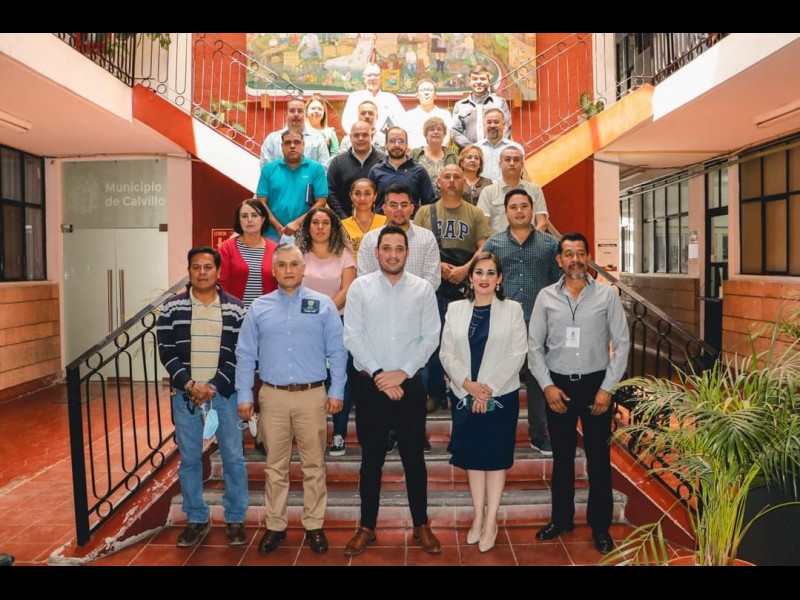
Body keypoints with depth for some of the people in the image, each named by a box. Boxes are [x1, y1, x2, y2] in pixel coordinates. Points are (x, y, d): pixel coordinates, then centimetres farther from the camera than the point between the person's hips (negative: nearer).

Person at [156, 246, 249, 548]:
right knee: (189, 459, 10)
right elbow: (166, 351, -2)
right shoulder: (172, 307, 1)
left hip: (224, 394, -1)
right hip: (185, 395, 1)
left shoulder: (235, 308, 0)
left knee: (233, 457, 5)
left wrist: (215, 386, -12)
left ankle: (235, 519, 21)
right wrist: (190, 385, -13)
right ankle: (196, 519, 26)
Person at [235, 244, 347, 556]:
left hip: (312, 396, -1)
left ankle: (314, 526, 23)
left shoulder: (323, 305, 1)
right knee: (275, 466, 12)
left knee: (314, 465, 8)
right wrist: (245, 396, 2)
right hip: (272, 396, 1)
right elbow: (245, 355, 6)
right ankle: (275, 526, 26)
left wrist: (336, 392, -3)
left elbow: (337, 352, 1)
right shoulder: (259, 307, 5)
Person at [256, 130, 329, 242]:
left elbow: (320, 203, -2)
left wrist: (297, 223, -13)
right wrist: (279, 228, -8)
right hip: (274, 234, 1)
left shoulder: (316, 169, 5)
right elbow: (262, 203, 4)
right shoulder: (269, 169, 8)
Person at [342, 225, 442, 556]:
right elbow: (352, 336, -6)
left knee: (414, 458, 10)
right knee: (371, 459, 11)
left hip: (409, 384, 1)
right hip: (369, 385, 0)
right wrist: (378, 374, -13)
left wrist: (402, 372, -11)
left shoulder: (423, 289, 1)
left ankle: (421, 526, 27)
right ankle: (367, 527, 26)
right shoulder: (360, 287, -1)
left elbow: (430, 337, -2)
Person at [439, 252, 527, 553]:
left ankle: (491, 521, 19)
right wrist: (468, 385, -13)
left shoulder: (512, 309, -1)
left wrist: (489, 388, -14)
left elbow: (517, 354, -7)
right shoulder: (455, 309, 5)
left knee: (496, 457, 7)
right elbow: (446, 353, 0)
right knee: (473, 456, 11)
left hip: (501, 395, -2)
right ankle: (478, 517, 24)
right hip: (464, 396, 2)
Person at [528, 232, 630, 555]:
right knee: (562, 456, 14)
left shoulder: (607, 294, -3)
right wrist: (547, 386, -6)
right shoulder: (546, 296, 0)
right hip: (557, 385, 1)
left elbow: (622, 343, -2)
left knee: (598, 457, 9)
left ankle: (600, 525, 25)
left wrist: (607, 388, -7)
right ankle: (561, 518, 30)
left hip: (595, 384, -1)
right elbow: (534, 346, 2)